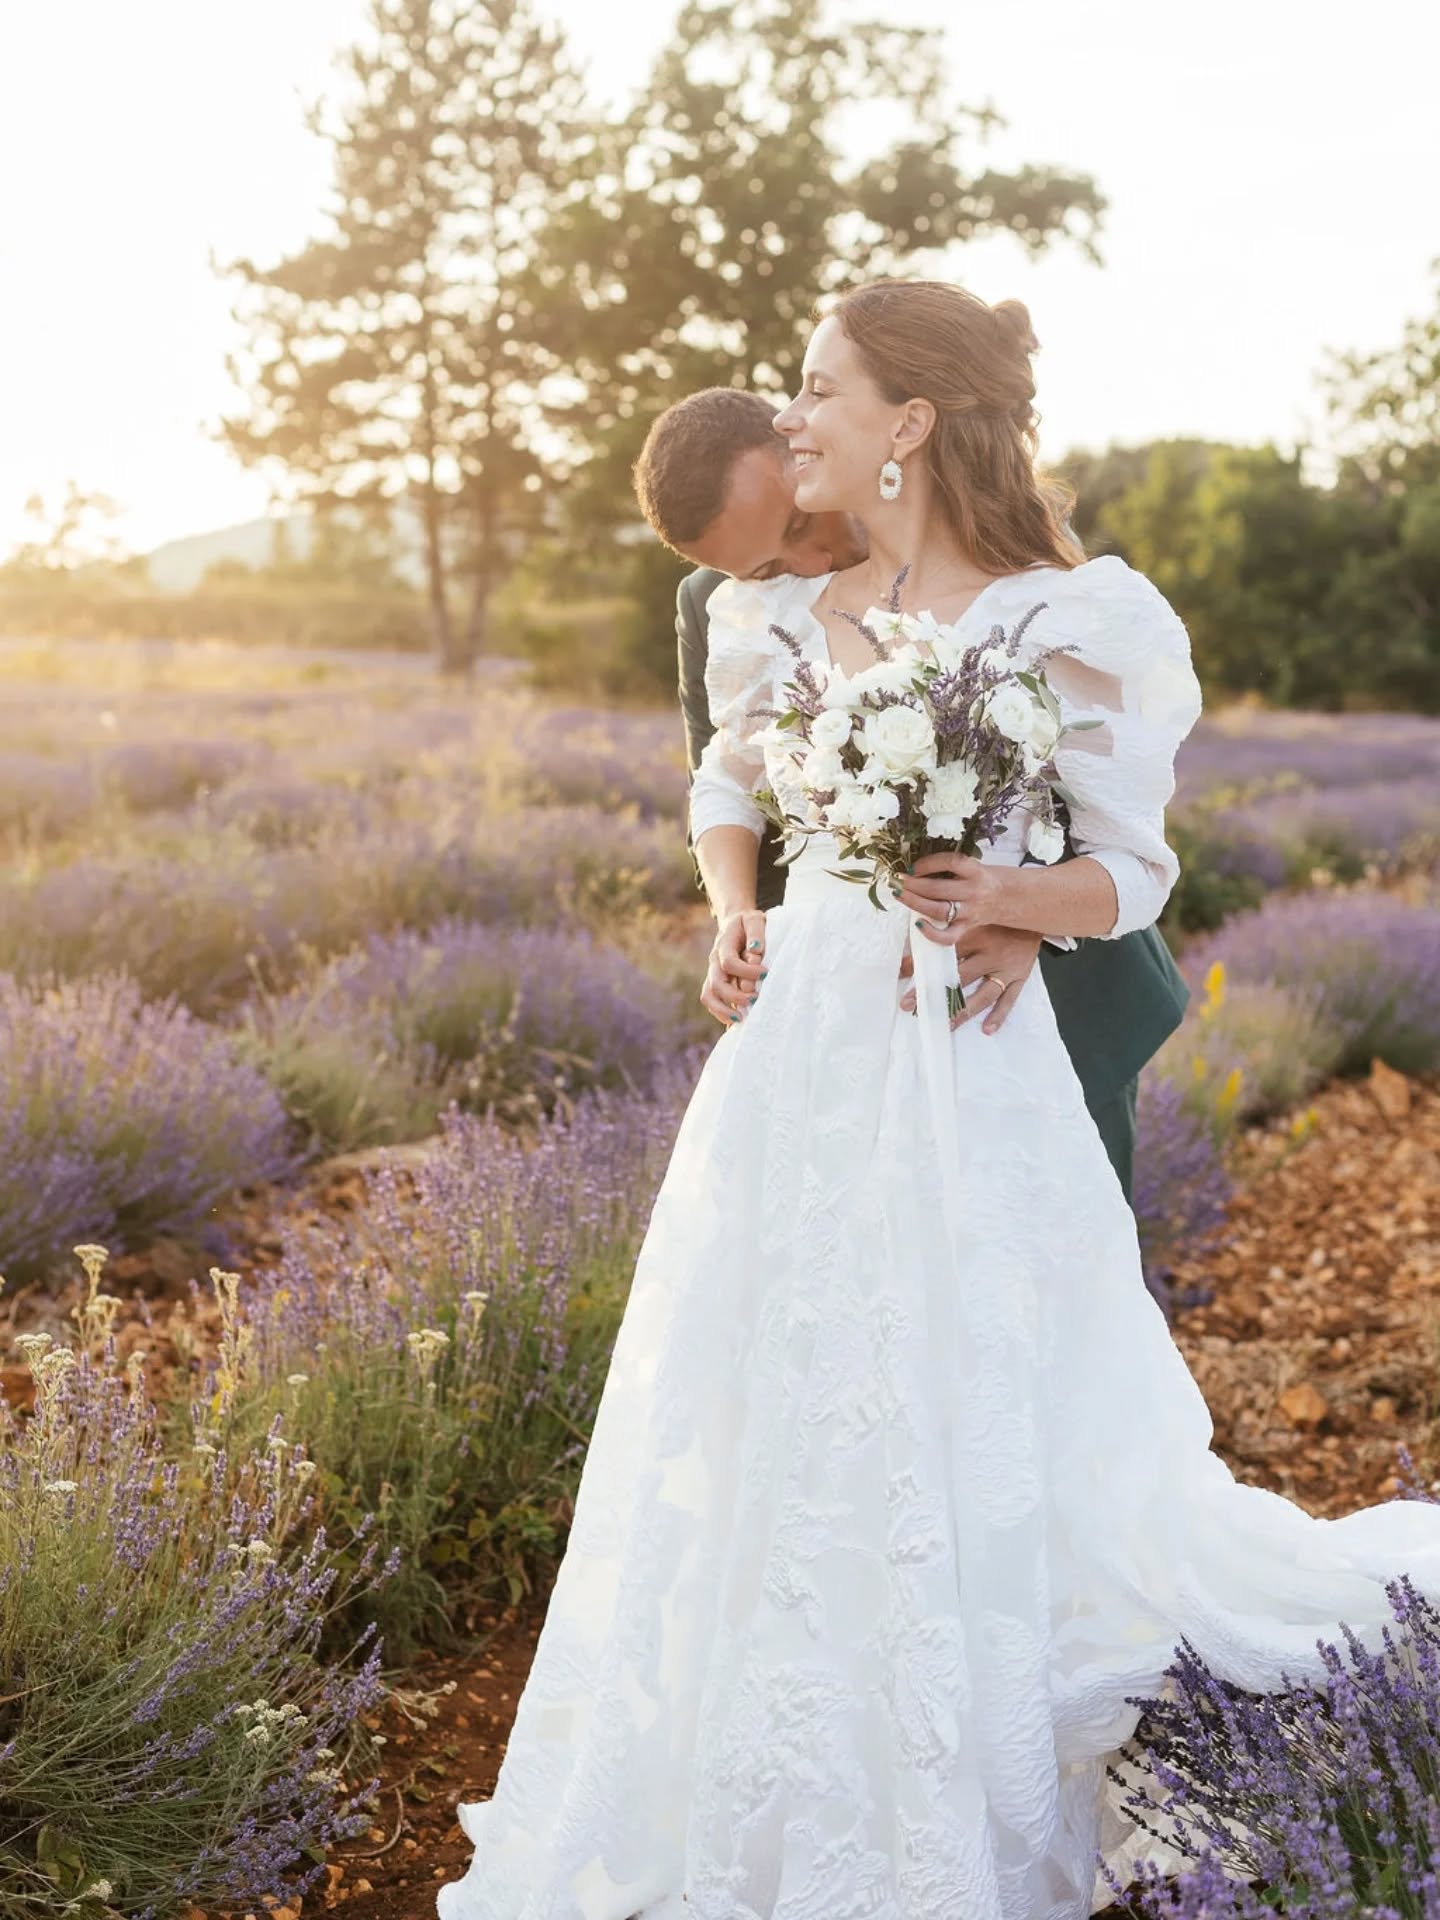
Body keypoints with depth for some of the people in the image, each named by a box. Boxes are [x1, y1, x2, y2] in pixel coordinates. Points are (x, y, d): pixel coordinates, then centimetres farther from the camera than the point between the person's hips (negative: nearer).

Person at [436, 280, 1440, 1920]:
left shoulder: (1068, 627, -7)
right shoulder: (782, 618, 6)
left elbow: (1133, 876, -2)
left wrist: (1005, 895, -21)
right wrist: (733, 916, 4)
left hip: (966, 1079, -5)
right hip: (797, 1062, 5)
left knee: (980, 1442, 3)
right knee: (767, 1432, 13)